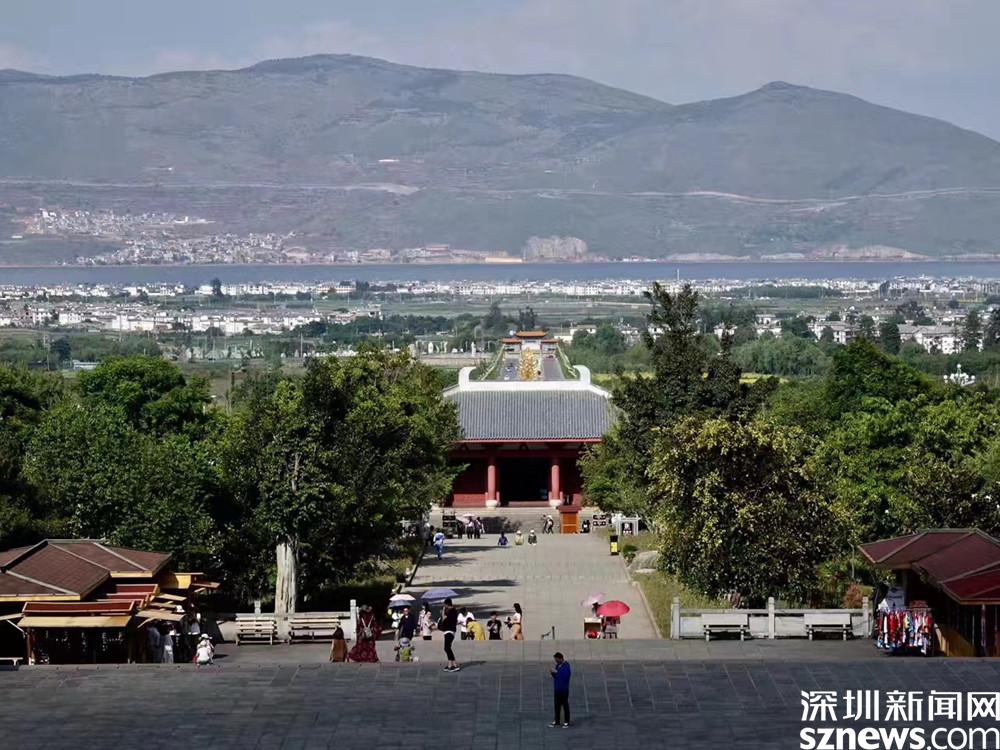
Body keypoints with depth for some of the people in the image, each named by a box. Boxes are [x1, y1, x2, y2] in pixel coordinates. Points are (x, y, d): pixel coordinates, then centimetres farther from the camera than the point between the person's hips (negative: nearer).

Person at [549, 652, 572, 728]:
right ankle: (556, 721, 22)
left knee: (565, 705, 0)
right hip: (557, 689, 8)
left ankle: (566, 722, 7)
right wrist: (553, 673, -4)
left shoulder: (566, 666, -15)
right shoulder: (557, 665, 10)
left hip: (564, 690, -8)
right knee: (557, 705, 13)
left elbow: (565, 676, -24)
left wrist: (556, 672, -21)